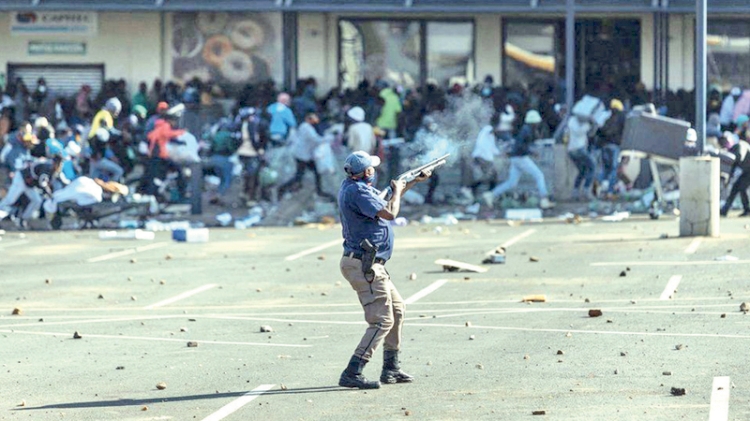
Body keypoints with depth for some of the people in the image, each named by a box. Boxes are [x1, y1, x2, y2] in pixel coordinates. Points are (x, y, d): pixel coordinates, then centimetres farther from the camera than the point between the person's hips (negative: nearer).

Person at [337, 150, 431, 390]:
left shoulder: (350, 186, 12)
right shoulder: (358, 191, -19)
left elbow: (384, 202, 28)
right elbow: (389, 213, -27)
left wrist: (413, 182, 29)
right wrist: (397, 191, -7)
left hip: (371, 266, 11)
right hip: (364, 266, -11)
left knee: (397, 310, 21)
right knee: (382, 321, -12)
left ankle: (391, 369, 25)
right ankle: (352, 374, -19)